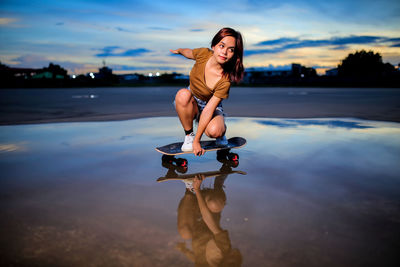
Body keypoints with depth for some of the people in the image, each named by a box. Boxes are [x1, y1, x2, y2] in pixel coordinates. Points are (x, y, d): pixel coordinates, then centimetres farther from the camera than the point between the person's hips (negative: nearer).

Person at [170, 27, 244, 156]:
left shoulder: (225, 80, -30)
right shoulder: (204, 54, -22)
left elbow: (208, 110, -30)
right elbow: (189, 52, 4)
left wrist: (197, 141, -27)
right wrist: (179, 50, 27)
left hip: (212, 106, -3)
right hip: (189, 103, 3)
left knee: (213, 131, -36)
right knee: (183, 94, -34)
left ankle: (222, 128, 4)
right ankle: (189, 135, -14)